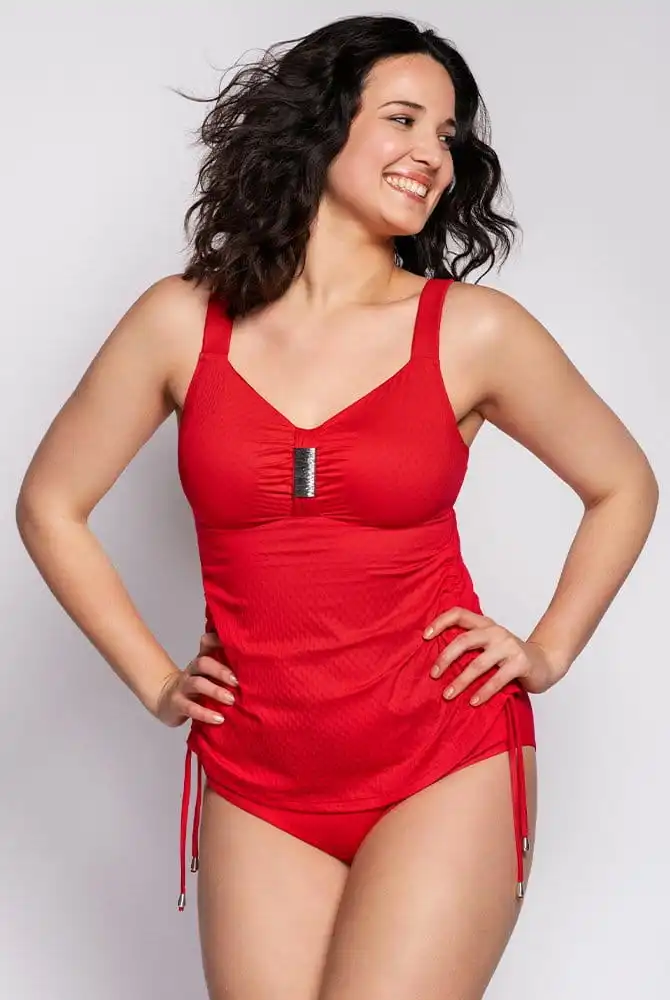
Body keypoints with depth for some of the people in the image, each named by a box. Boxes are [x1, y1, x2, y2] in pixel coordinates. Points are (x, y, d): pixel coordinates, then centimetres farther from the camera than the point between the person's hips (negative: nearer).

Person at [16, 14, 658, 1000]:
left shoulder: (473, 332, -4)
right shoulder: (183, 322, -1)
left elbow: (624, 486, 11)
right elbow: (49, 506, 9)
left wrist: (549, 652, 5)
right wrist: (154, 680, 6)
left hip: (444, 769, -1)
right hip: (257, 784, 2)